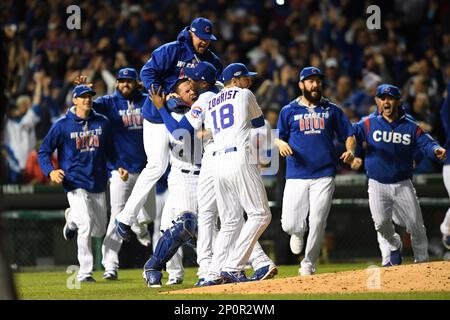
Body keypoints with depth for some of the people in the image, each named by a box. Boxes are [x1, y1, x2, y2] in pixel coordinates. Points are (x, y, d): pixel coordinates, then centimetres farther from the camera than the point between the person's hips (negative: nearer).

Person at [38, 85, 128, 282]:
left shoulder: (102, 123, 6)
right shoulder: (62, 125, -6)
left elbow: (109, 150, 19)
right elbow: (43, 152, -3)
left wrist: (118, 167, 3)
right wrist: (51, 171, -20)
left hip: (98, 184, 5)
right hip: (75, 182, -5)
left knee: (99, 230, 13)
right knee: (86, 224, -21)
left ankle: (72, 218, 45)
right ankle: (85, 272, -12)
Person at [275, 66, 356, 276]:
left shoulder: (331, 110, 11)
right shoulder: (289, 111, 9)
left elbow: (349, 135, 12)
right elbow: (277, 138, 10)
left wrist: (350, 150, -10)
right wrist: (281, 143, -14)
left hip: (324, 176, 0)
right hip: (296, 177, 0)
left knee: (317, 224, -7)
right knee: (289, 225, -7)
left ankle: (308, 264, 11)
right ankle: (298, 233, 30)